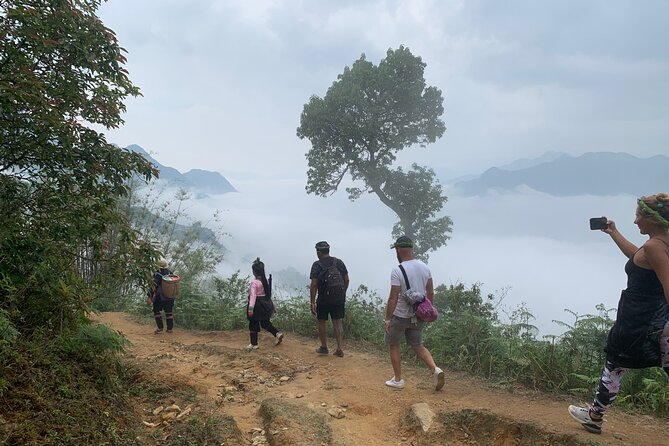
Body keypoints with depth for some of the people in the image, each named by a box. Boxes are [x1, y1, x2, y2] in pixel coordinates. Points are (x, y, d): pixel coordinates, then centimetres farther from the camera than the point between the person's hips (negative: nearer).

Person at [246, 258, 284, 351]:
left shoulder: (254, 282, -17)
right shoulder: (266, 281, 4)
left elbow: (253, 295, -22)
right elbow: (269, 293, 12)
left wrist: (250, 308, -25)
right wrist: (270, 304, 22)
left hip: (257, 305, -7)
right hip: (265, 304, 7)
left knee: (253, 325, 6)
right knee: (265, 323, 19)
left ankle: (254, 344, 10)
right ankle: (277, 333, 1)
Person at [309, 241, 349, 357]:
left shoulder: (317, 265, -8)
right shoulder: (339, 262, 4)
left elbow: (314, 285, -13)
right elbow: (346, 280, 6)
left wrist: (312, 302, -11)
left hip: (324, 299, -3)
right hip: (339, 298, 3)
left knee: (321, 322, 13)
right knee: (337, 321, 9)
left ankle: (324, 347, 21)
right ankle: (339, 349, 4)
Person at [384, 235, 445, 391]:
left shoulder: (397, 271, -19)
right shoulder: (424, 267, 0)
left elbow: (393, 298, -21)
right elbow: (430, 293, 7)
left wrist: (387, 319, -14)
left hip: (400, 316, -5)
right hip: (418, 316, 6)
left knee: (393, 345, 15)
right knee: (418, 345, 19)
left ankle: (398, 380, 18)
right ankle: (435, 369, -2)